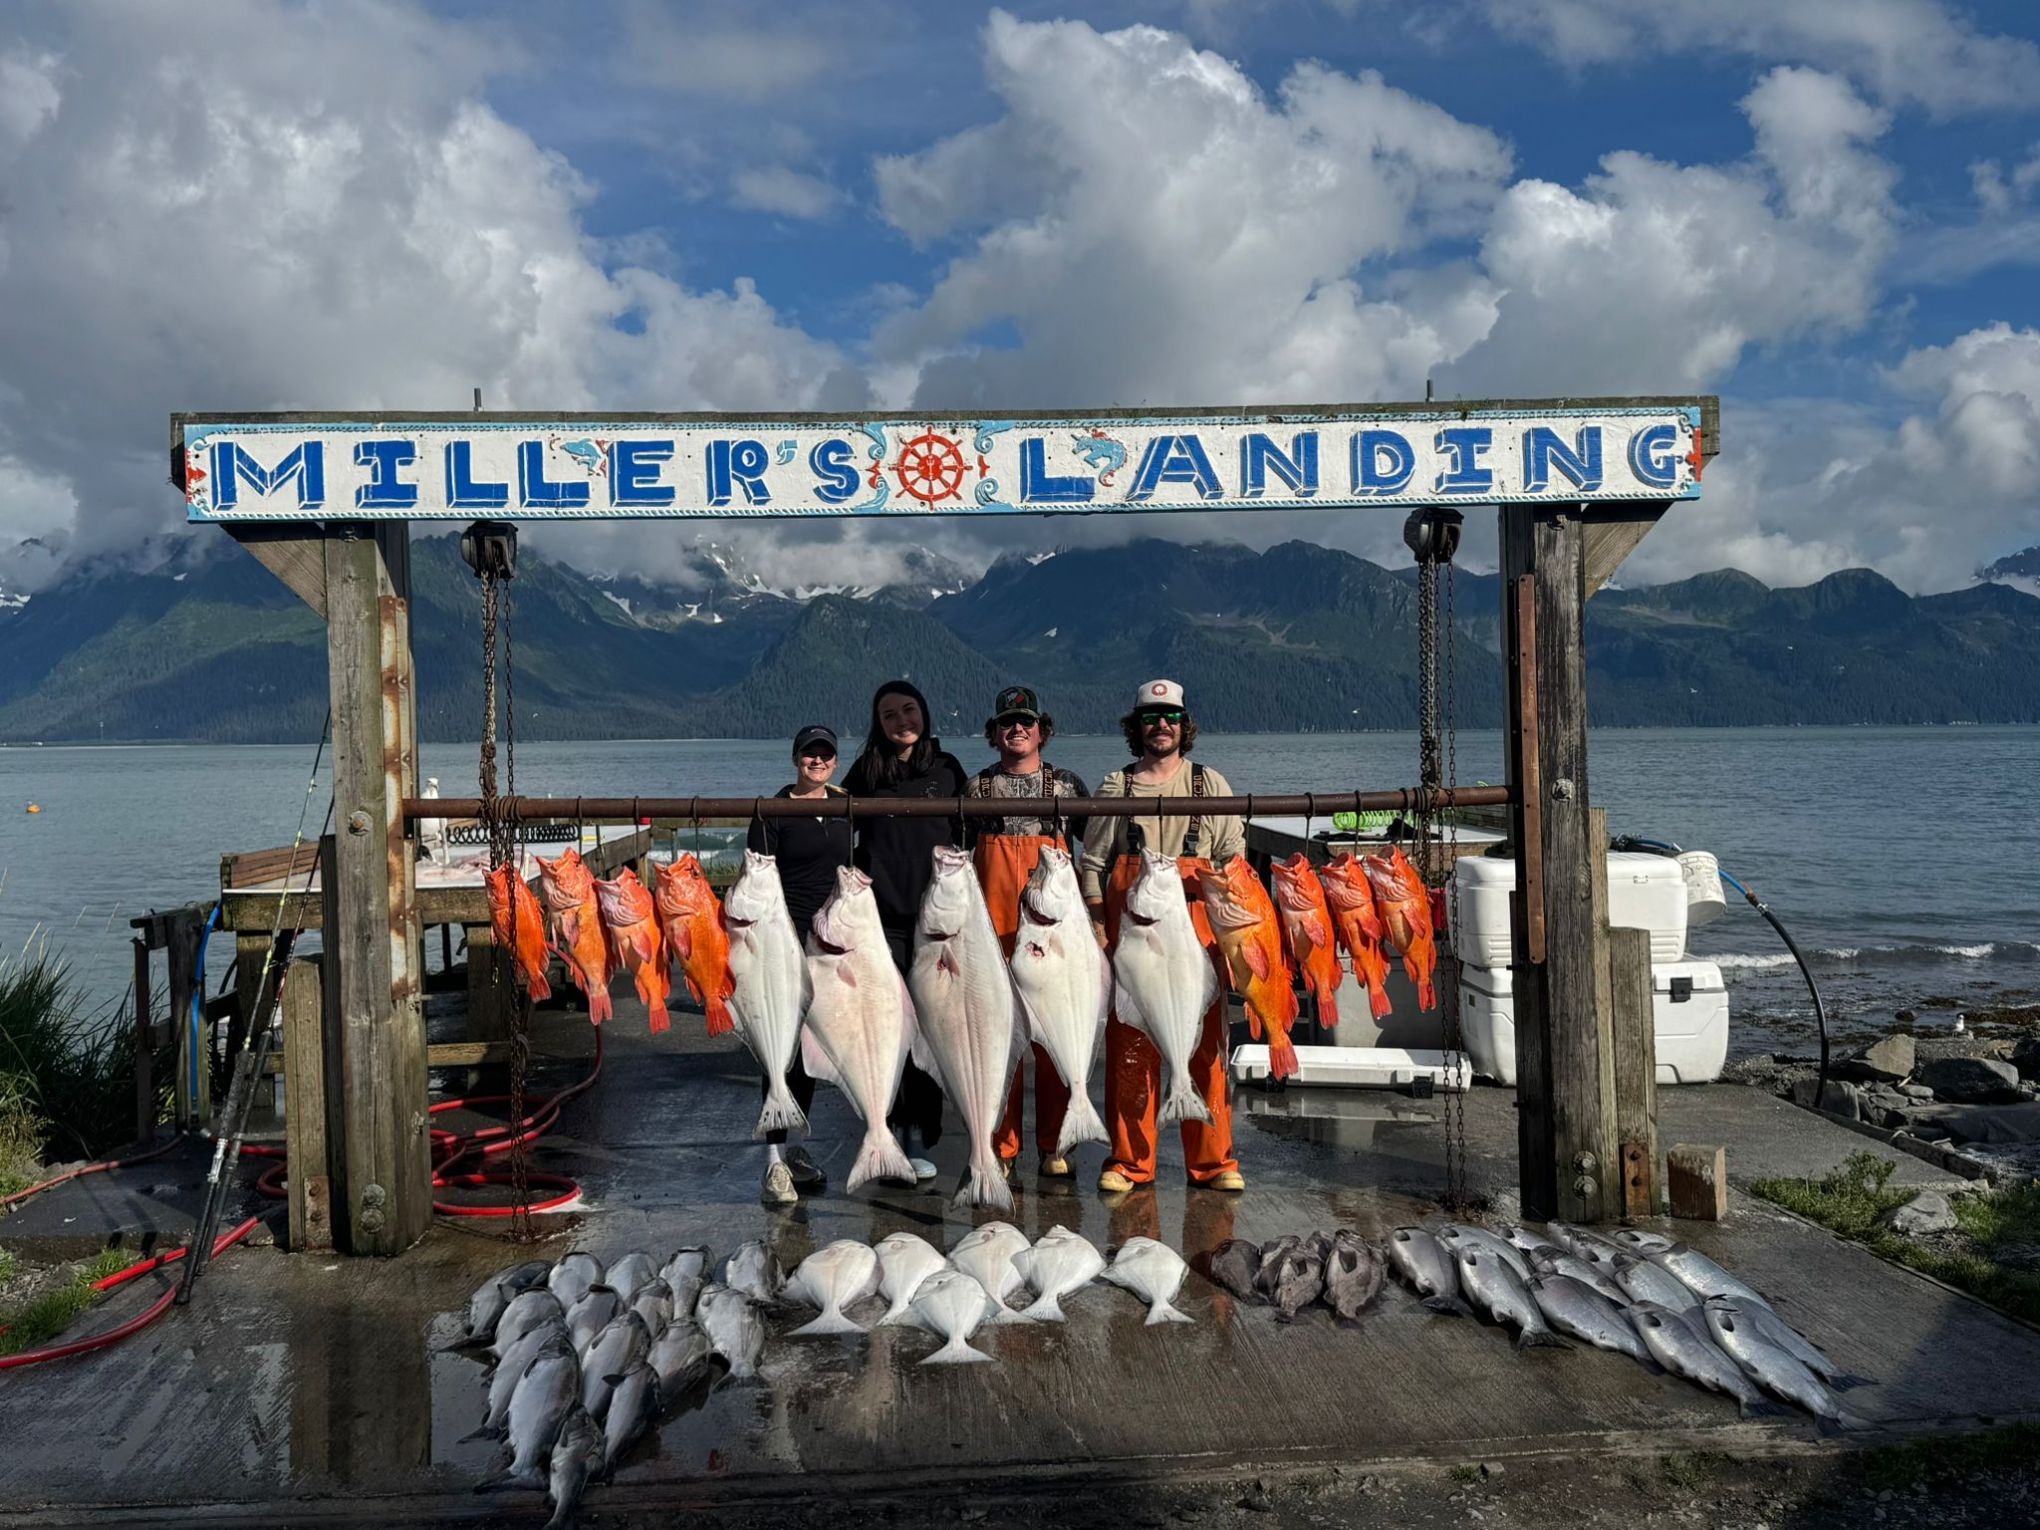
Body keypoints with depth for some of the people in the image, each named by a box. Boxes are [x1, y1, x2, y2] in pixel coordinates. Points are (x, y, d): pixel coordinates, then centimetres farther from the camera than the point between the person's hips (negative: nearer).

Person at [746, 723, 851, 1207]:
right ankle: (774, 1161, -5)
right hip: (789, 937, -6)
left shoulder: (844, 807, 10)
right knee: (785, 1046, -8)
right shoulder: (773, 812, -5)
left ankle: (791, 1145, 25)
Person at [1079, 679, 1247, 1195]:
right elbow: (1094, 864, 11)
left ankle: (1213, 1161, 11)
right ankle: (1129, 1160, 11)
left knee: (1206, 1045, -1)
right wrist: (1098, 929, 1)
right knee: (1128, 1048, 0)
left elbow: (1234, 858, 11)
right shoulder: (1115, 788, 11)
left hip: (1198, 931, 0)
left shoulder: (1210, 784, 12)